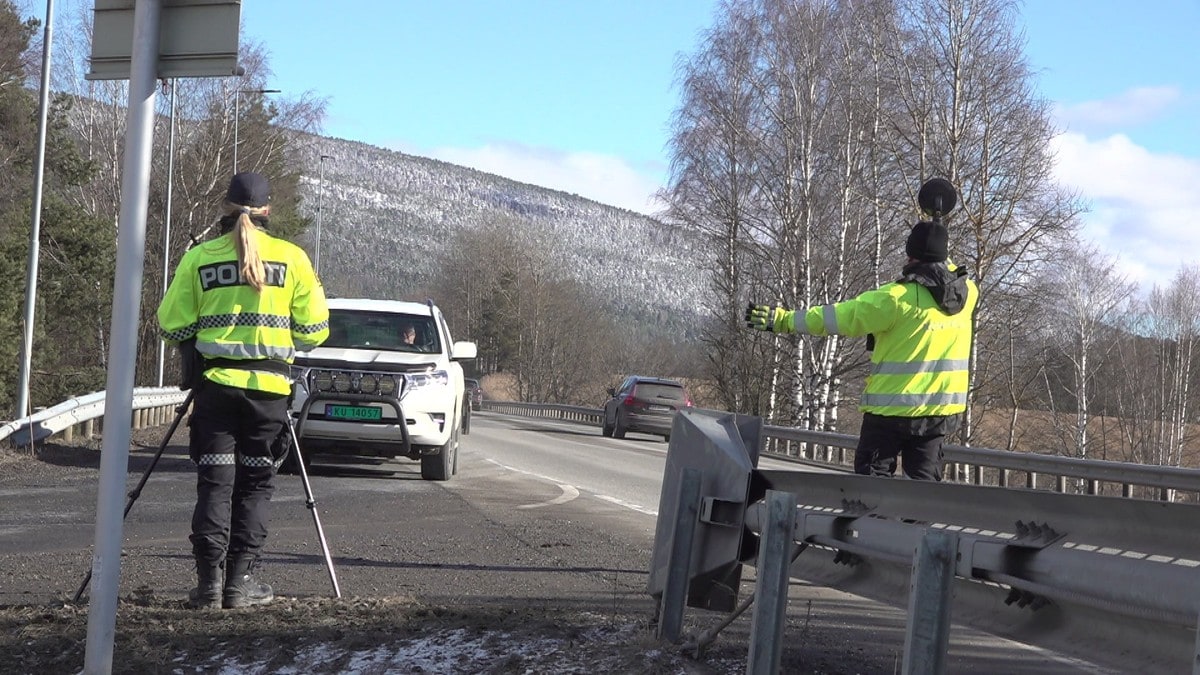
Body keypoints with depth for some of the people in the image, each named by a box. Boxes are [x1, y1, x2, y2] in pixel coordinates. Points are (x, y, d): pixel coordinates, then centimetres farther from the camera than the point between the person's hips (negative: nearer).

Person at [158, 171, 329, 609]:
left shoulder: (199, 258, 1)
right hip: (269, 386, 0)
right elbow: (313, 329, 0)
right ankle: (240, 581, 6)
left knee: (214, 482, 6)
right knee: (254, 484, 8)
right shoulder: (291, 258, -1)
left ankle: (209, 581, 2)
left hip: (215, 382, 0)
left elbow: (172, 326, 2)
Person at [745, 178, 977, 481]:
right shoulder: (967, 293, 1)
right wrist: (938, 232, 38)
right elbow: (947, 272, 28)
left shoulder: (899, 298, -16)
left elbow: (840, 316, -15)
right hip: (942, 410, 5)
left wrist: (783, 320, -10)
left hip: (893, 408, -5)